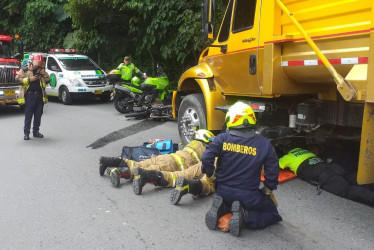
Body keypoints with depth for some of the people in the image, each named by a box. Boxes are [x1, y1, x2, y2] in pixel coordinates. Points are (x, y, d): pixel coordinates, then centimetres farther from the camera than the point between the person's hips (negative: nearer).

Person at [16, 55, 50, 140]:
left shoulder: (41, 71, 17)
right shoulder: (24, 70, 4)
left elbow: (48, 81, 18)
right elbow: (18, 79, -5)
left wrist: (45, 75, -1)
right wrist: (29, 79, -14)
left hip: (40, 95, 4)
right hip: (30, 95, -4)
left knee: (38, 115, 8)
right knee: (28, 115, -3)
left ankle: (36, 131, 18)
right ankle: (26, 132, 2)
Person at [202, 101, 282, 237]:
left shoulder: (222, 139, -8)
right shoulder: (264, 143, -7)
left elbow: (207, 158, -16)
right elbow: (272, 170, -3)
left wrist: (210, 174, 5)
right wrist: (268, 190, 15)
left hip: (223, 191, 3)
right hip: (249, 195, -3)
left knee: (229, 202, 37)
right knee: (271, 213, 19)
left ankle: (220, 208, 1)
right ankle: (244, 214, -9)